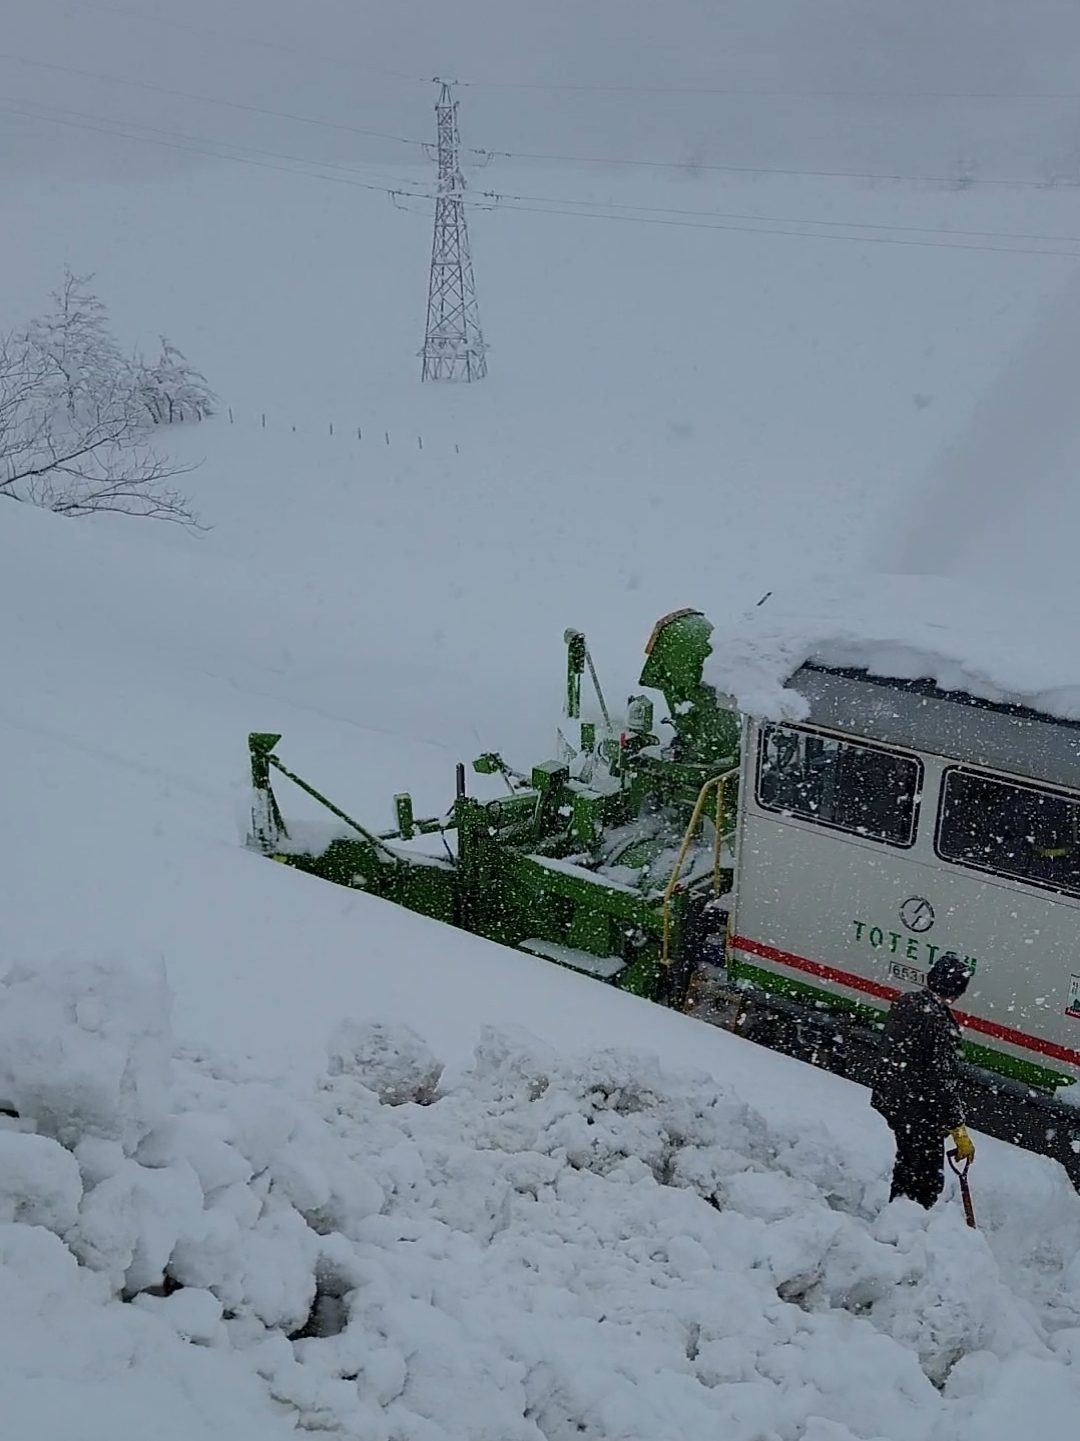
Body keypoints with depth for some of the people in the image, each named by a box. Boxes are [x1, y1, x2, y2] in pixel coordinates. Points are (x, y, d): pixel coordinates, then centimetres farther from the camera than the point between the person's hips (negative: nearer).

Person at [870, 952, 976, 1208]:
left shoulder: (905, 1002, -3)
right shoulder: (940, 1025, -28)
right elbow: (945, 1083, -24)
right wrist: (960, 1132, -16)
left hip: (891, 1100, 9)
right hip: (921, 1112, -9)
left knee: (907, 1163, 26)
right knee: (928, 1180, 5)